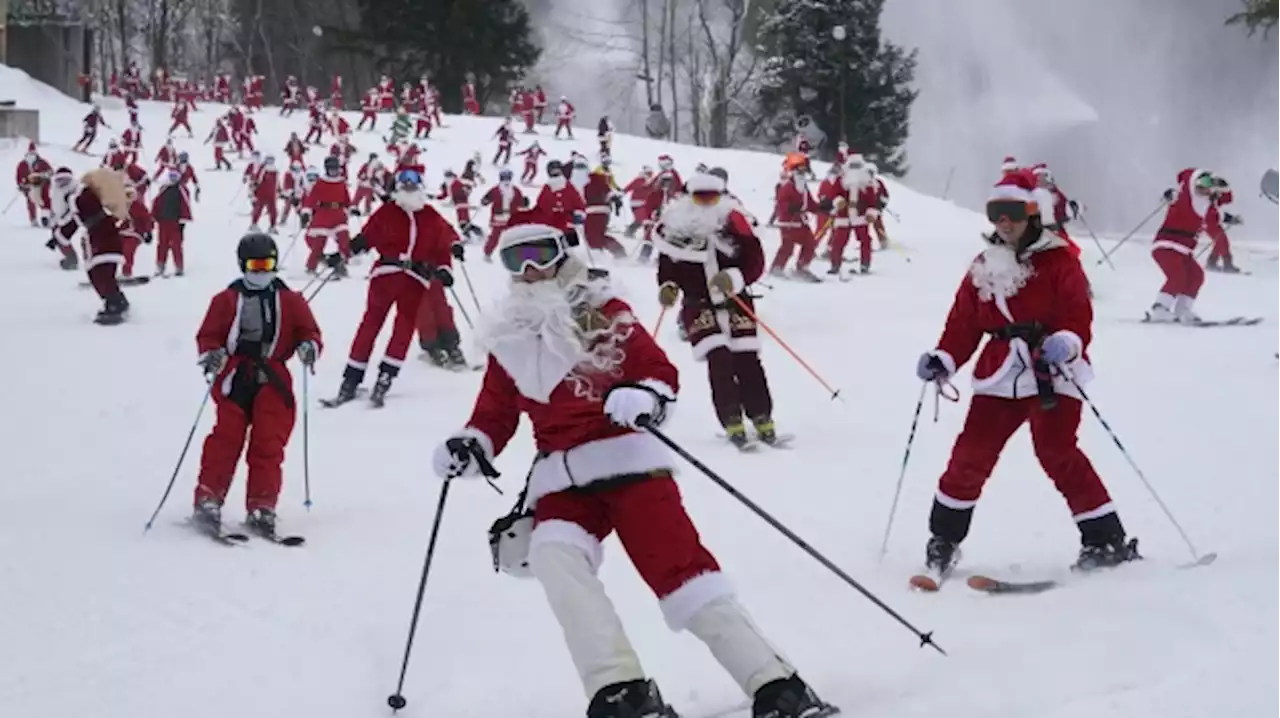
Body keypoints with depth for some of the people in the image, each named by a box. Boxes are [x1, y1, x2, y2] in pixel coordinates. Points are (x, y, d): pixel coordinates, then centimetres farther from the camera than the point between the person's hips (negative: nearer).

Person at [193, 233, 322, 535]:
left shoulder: (290, 301, 11)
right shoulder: (226, 300, 8)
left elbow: (309, 330, 9)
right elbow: (208, 335, 7)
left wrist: (309, 346, -13)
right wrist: (211, 354, -13)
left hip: (273, 381, 1)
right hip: (234, 379, -1)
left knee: (268, 444, -2)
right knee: (226, 439, -10)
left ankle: (261, 508, 3)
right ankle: (208, 500, -6)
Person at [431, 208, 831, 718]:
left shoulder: (603, 313, 4)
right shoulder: (507, 339, 16)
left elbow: (659, 370, -2)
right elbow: (495, 412, 22)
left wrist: (647, 398, -25)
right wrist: (471, 447, 1)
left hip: (625, 457, -3)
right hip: (560, 476, 3)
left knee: (679, 568, -14)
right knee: (554, 555, -27)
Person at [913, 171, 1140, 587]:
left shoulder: (1057, 261, 0)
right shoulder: (984, 267, 16)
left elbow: (1078, 314, -9)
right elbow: (963, 324, 14)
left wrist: (1066, 343, -29)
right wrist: (943, 361, -1)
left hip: (1052, 373, -5)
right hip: (1001, 375, 5)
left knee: (1057, 453, -14)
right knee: (971, 453, -1)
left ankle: (1107, 541, -5)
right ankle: (943, 541, 12)